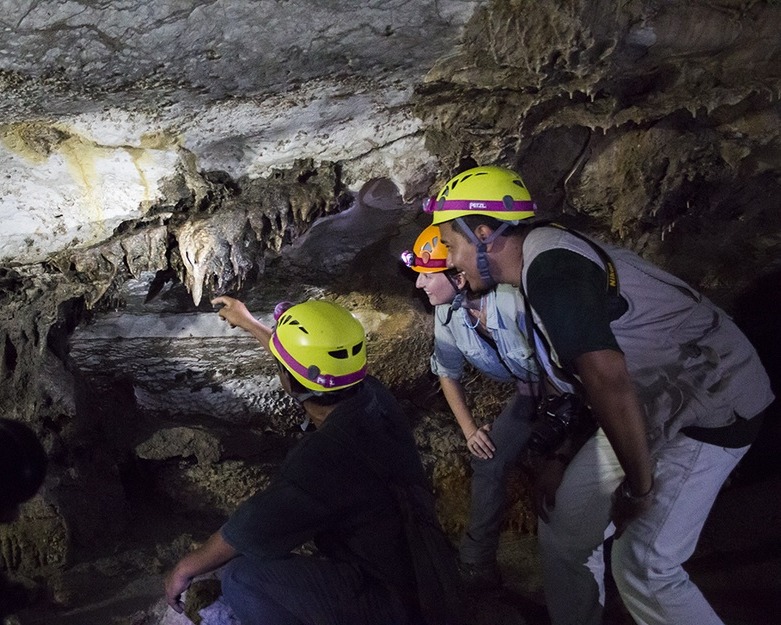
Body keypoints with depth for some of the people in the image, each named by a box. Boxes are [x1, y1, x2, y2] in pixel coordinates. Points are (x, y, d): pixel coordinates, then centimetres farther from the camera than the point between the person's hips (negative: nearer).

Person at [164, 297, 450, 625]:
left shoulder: (321, 460, -32)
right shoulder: (370, 394, -8)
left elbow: (247, 532, -17)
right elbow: (313, 362, 14)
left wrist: (188, 567, 3)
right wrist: (247, 322, 28)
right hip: (419, 565, 9)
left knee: (242, 578, -8)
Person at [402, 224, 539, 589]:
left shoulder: (516, 302, -37)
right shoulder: (448, 313, -13)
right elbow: (447, 372, 5)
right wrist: (470, 430, 2)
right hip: (530, 391, 7)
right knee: (486, 461, 2)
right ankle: (477, 566, 16)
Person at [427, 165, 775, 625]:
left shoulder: (549, 269, -27)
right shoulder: (544, 256, 3)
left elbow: (609, 382, -31)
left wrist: (639, 485, -22)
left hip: (710, 407, -9)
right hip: (653, 407, 9)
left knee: (643, 567, -9)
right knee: (565, 534, 8)